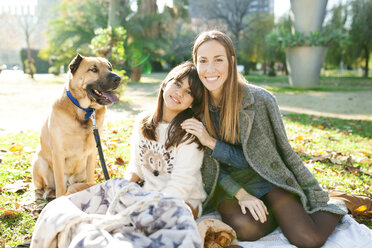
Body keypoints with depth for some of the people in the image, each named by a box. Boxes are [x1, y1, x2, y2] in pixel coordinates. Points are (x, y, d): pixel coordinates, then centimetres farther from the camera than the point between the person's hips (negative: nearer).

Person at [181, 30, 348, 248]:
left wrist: (211, 142, -23)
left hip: (265, 177, -2)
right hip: (227, 183, 2)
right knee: (246, 228, -31)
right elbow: (207, 164, -3)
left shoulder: (260, 100, -18)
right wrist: (241, 194, -17)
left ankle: (335, 205, 11)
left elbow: (254, 158, -11)